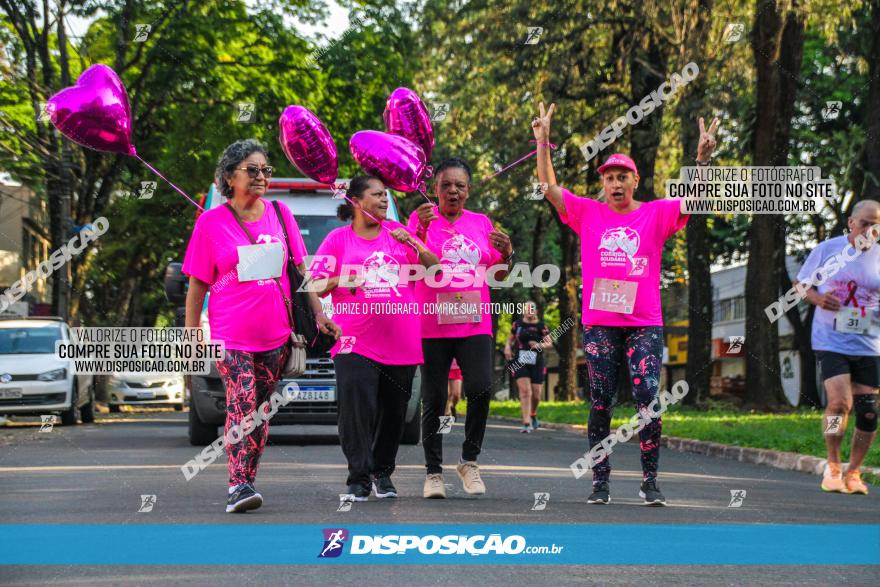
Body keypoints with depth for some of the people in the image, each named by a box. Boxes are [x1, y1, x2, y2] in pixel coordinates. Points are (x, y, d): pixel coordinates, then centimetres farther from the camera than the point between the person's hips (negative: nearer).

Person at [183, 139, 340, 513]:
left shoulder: (280, 214, 9)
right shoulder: (211, 222, 1)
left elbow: (301, 270, 16)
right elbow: (197, 287, 3)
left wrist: (319, 315, 10)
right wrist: (191, 337, -1)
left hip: (275, 334, 4)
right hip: (230, 334, -4)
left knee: (261, 411, 7)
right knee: (242, 402, -19)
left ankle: (246, 483, 15)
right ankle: (238, 486, -23)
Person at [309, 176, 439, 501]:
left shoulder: (397, 232, 13)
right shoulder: (338, 239, 6)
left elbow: (434, 267, 9)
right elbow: (315, 286, 3)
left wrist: (412, 245, -7)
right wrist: (337, 281, -17)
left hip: (402, 343, 3)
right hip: (355, 344, -3)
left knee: (393, 413, 7)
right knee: (356, 410, -12)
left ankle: (382, 472, 21)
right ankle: (359, 478, -8)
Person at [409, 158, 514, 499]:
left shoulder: (481, 223, 12)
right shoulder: (422, 218, 3)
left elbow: (497, 276, 17)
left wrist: (507, 254, -4)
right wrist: (421, 230, -20)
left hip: (475, 325, 2)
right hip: (432, 327, -1)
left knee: (480, 388, -16)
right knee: (433, 401, 3)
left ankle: (469, 461, 1)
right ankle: (434, 473, 13)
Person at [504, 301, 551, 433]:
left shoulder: (540, 326, 1)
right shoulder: (517, 324, 6)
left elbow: (549, 342, 2)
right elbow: (510, 339, 18)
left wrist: (539, 345, -18)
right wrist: (507, 347, -2)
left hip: (536, 363, 0)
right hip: (520, 362, 0)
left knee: (536, 394, 5)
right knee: (525, 391, -15)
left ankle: (533, 415, 37)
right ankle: (527, 423, -15)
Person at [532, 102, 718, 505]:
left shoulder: (656, 215, 7)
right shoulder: (587, 214, 9)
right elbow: (549, 187, 6)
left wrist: (703, 159, -16)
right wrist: (543, 143, -2)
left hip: (645, 324, -1)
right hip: (598, 324, 1)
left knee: (648, 400, -8)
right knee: (600, 405, 3)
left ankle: (649, 481, 2)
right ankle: (600, 482, 10)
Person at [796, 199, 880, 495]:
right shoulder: (826, 250, -1)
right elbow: (800, 284, 9)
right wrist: (817, 298, -12)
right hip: (831, 341, -2)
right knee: (840, 401, -16)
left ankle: (853, 472, 21)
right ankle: (833, 466, 4)